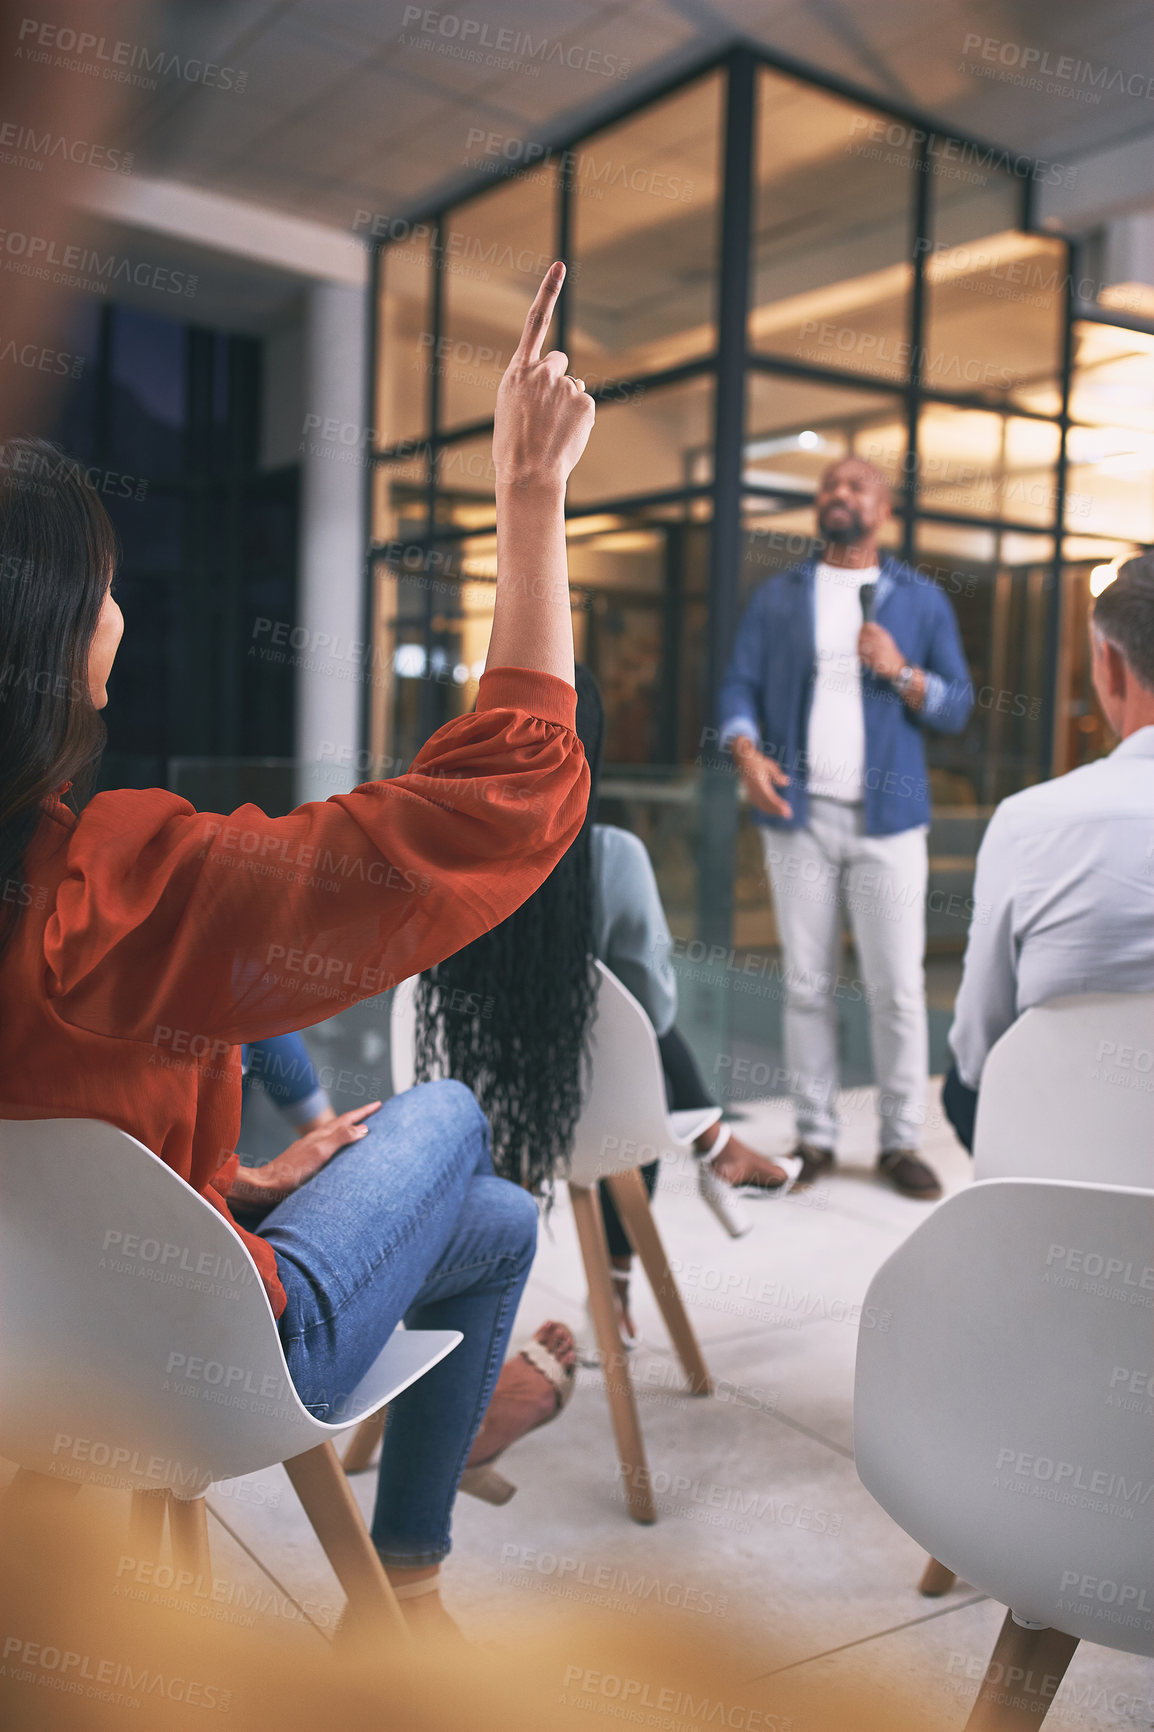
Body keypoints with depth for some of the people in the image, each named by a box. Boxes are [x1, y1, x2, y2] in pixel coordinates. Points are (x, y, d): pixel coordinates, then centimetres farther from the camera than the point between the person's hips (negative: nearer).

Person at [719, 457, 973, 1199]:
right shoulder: (778, 596, 13)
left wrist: (901, 671, -11)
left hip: (888, 817, -1)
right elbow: (741, 684, 7)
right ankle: (815, 1136, 13)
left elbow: (958, 706, 7)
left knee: (898, 986, -3)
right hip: (799, 813, 1)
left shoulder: (921, 599, 10)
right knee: (808, 984, 4)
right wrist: (747, 752, -12)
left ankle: (902, 1142, 9)